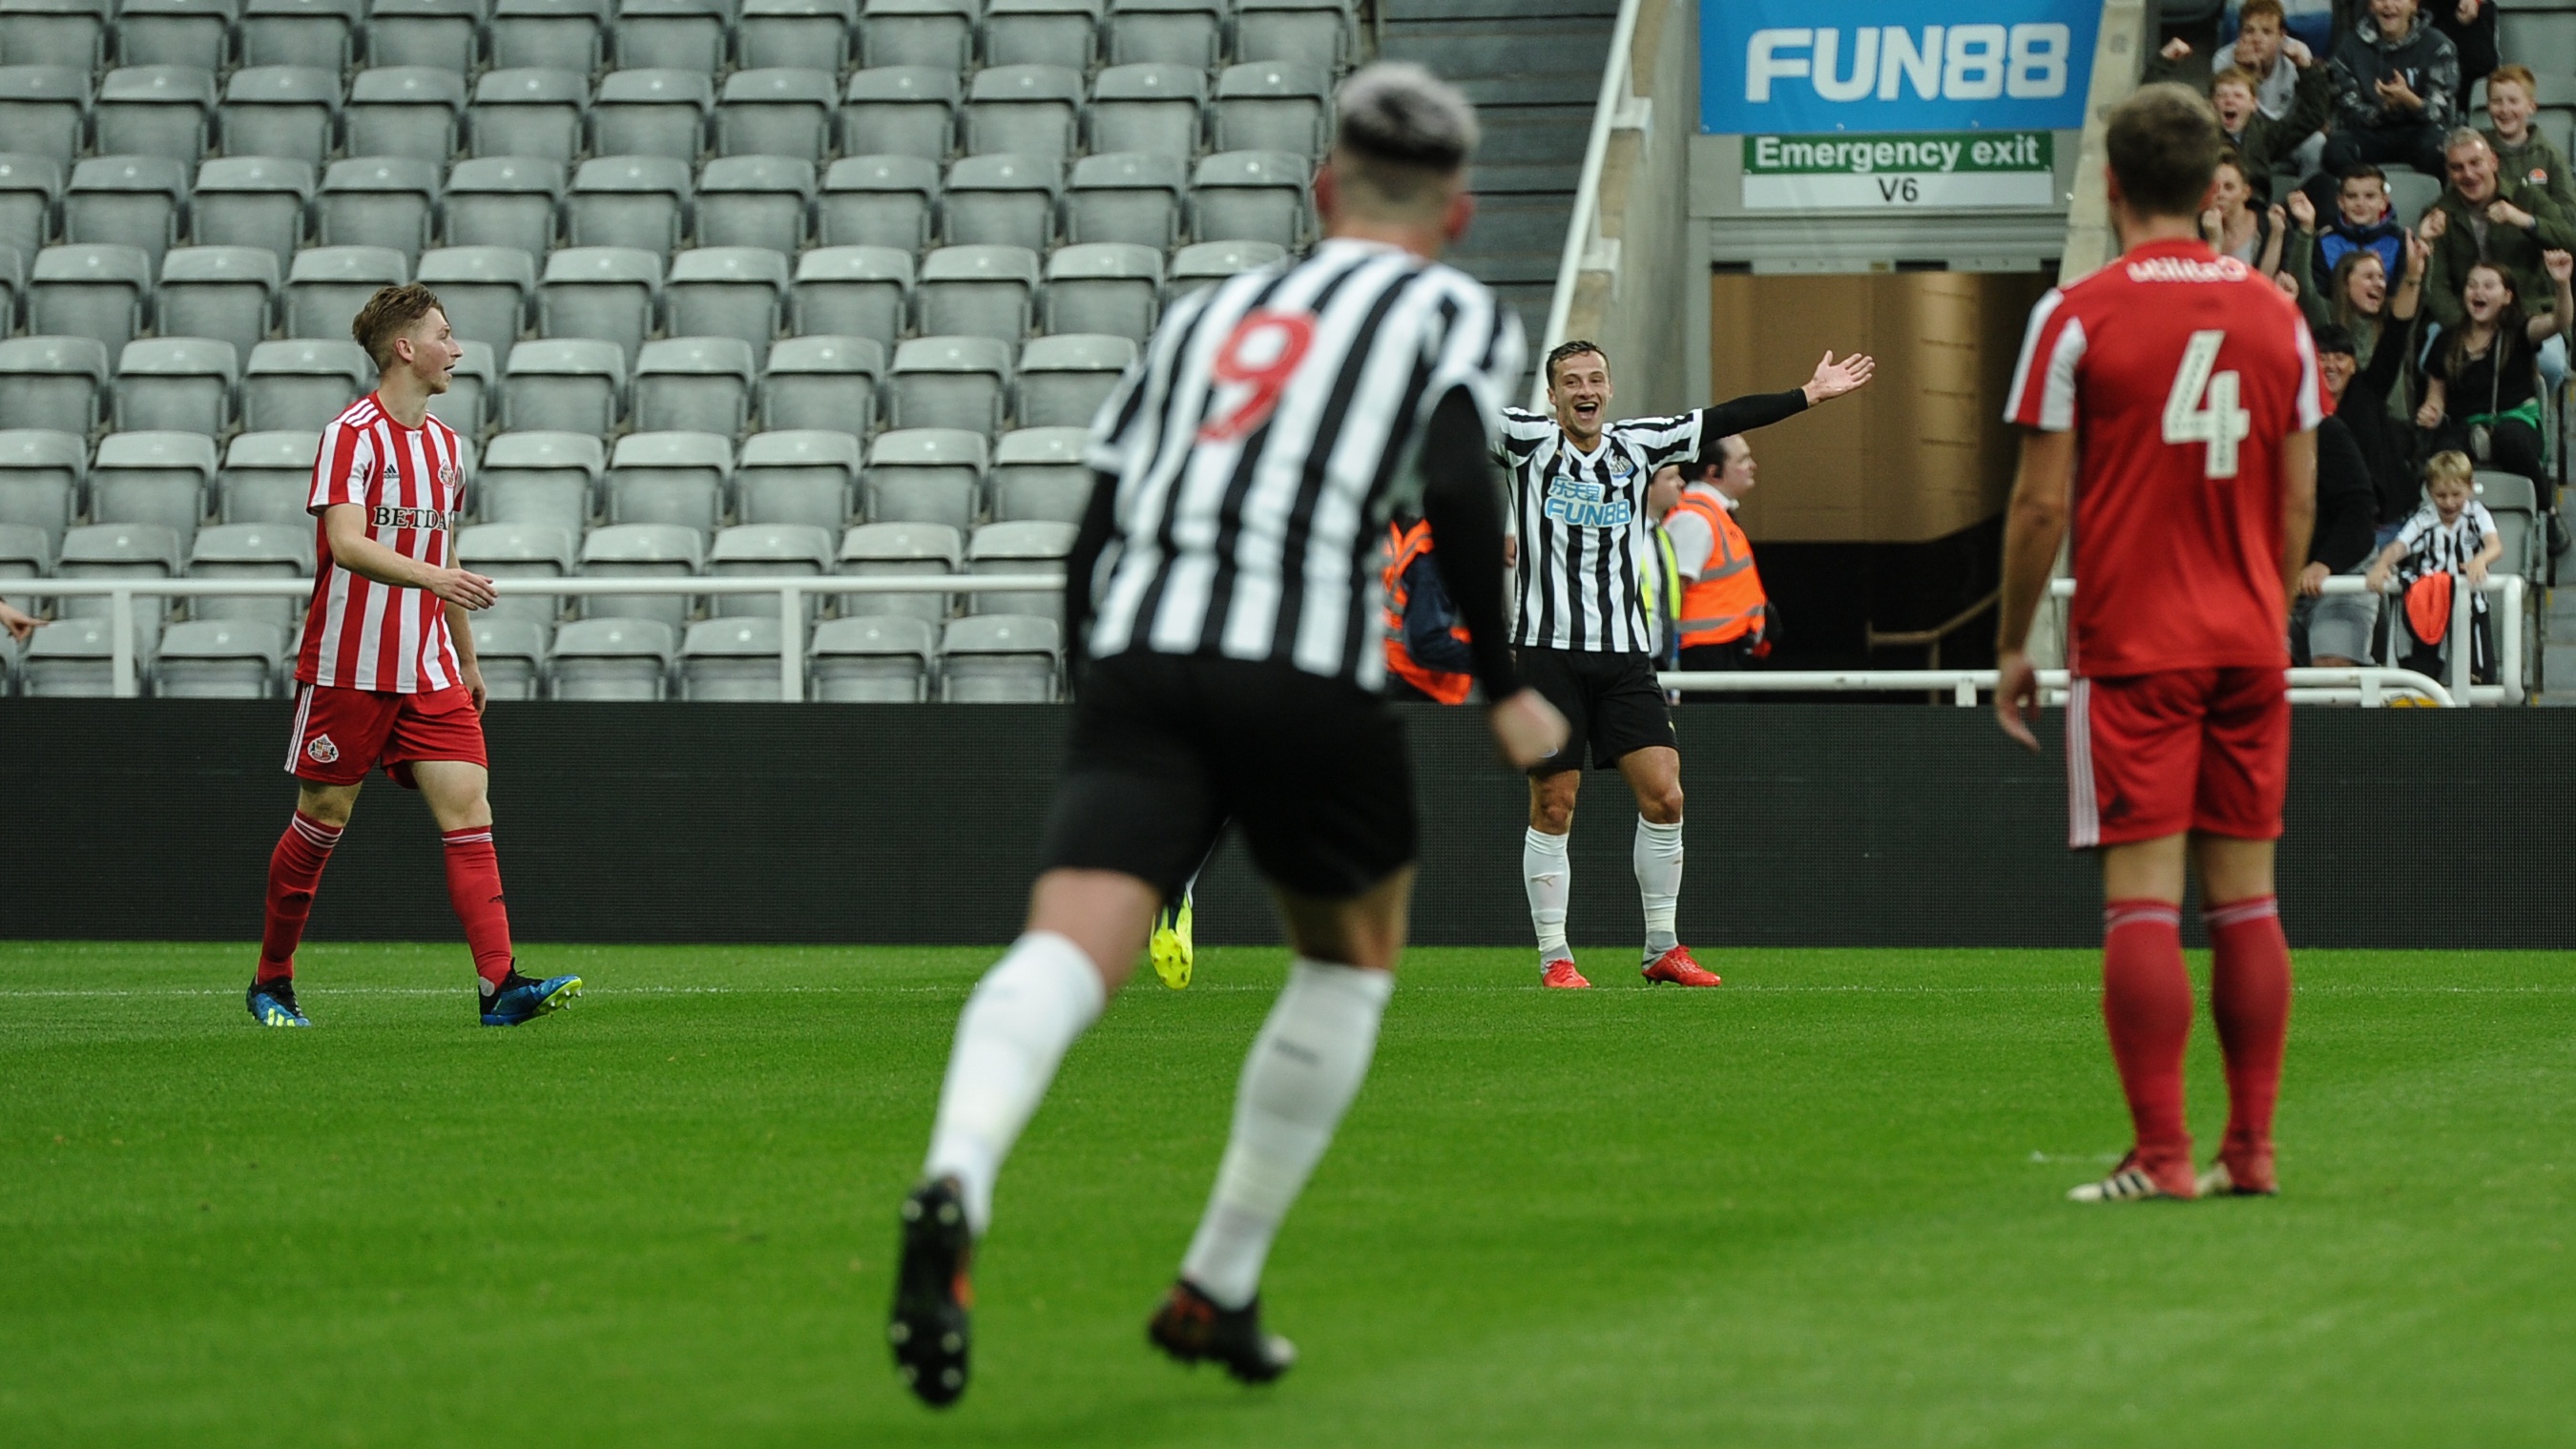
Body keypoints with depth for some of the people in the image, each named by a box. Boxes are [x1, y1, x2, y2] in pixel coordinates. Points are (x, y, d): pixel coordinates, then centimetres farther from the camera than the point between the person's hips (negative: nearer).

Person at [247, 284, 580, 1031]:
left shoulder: (445, 443, 13)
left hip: (428, 672, 6)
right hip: (347, 664, -6)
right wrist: (432, 576, -38)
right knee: (324, 817, 2)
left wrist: (467, 661, 24)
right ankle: (271, 982, 18)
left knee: (468, 807, -8)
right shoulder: (352, 434, -10)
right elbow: (346, 543, -24)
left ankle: (499, 984, -16)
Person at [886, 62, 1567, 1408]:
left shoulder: (1206, 312, 29)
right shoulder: (1459, 313, 16)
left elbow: (1092, 547, 24)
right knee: (1353, 957, 22)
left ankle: (956, 1183, -45)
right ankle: (1218, 1289, 19)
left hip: (1137, 652, 3)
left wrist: (1113, 725, 35)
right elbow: (1456, 486, -5)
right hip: (1310, 671, -3)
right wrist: (1502, 691, 3)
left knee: (1066, 947, -15)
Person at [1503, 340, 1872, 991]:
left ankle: (1662, 948, 8)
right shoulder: (1528, 439, 2)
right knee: (1553, 808, -2)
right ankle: (1553, 956, 7)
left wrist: (1810, 394, 17)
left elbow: (1724, 420, 16)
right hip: (1548, 649, -3)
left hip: (1625, 653, 4)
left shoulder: (1638, 445, 12)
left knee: (1663, 796, -4)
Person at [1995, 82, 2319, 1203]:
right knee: (2246, 898, 8)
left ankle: (2160, 1157, -9)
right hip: (2248, 646, 4)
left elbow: (2040, 503, -6)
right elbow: (2299, 501, 10)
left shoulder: (2078, 316, -7)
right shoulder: (2275, 316, 6)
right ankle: (2250, 1148, 9)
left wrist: (2013, 645, 3)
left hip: (2131, 647, -4)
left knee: (2142, 900, -5)